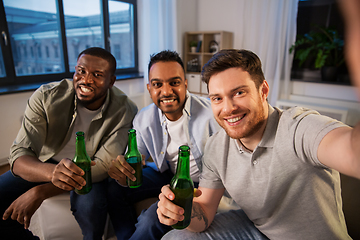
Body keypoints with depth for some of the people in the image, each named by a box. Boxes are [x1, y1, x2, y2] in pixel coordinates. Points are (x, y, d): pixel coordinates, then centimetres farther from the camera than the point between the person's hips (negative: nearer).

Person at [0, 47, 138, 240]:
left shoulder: (124, 111, -22)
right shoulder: (46, 96, -18)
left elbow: (103, 165, -23)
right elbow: (19, 153, -21)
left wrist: (40, 191, -30)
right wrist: (51, 172, -46)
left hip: (90, 172, -2)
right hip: (44, 165, 3)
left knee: (89, 204, -31)